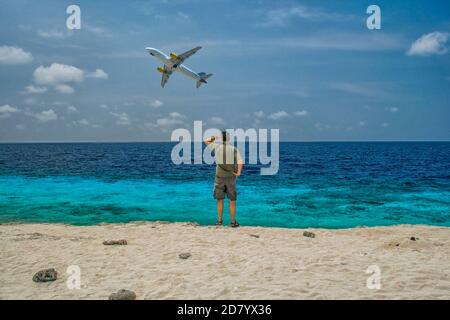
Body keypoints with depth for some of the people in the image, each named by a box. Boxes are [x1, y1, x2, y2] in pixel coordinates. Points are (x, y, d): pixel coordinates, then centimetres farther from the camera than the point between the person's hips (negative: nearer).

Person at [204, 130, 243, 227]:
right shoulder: (234, 149, -6)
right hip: (231, 177, -1)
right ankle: (233, 222, 9)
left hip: (219, 176, 1)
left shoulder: (217, 146, -3)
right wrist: (238, 172, -9)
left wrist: (215, 137, 21)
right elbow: (240, 162, -20)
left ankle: (219, 221, 14)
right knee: (232, 201, 5)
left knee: (220, 200, 11)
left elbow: (206, 141, 16)